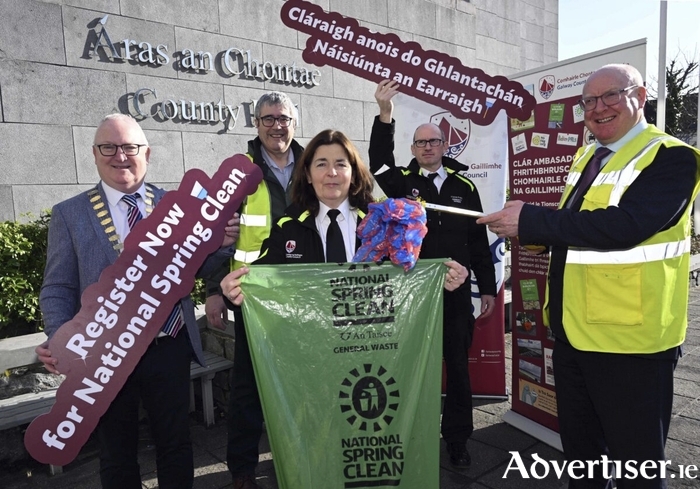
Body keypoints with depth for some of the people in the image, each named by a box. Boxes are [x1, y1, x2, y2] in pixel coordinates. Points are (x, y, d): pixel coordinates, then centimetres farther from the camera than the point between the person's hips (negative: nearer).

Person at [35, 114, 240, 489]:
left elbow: (193, 267, 4)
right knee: (117, 454, 20)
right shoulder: (69, 214, -2)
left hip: (170, 348, 1)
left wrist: (222, 243, -15)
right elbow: (58, 289, -2)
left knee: (176, 444, 19)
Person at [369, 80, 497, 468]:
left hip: (456, 293, 2)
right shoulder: (401, 181, 2)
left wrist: (488, 288, 5)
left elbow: (478, 241, 7)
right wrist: (385, 115, -32)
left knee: (458, 367, 11)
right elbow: (378, 161, -19)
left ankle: (457, 439, 28)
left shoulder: (464, 186, 6)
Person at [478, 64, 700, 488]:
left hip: (629, 340, -7)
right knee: (579, 451, 22)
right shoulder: (586, 156, 13)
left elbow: (624, 225, -28)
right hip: (572, 330, 8)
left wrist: (530, 220, -25)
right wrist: (529, 225, 1)